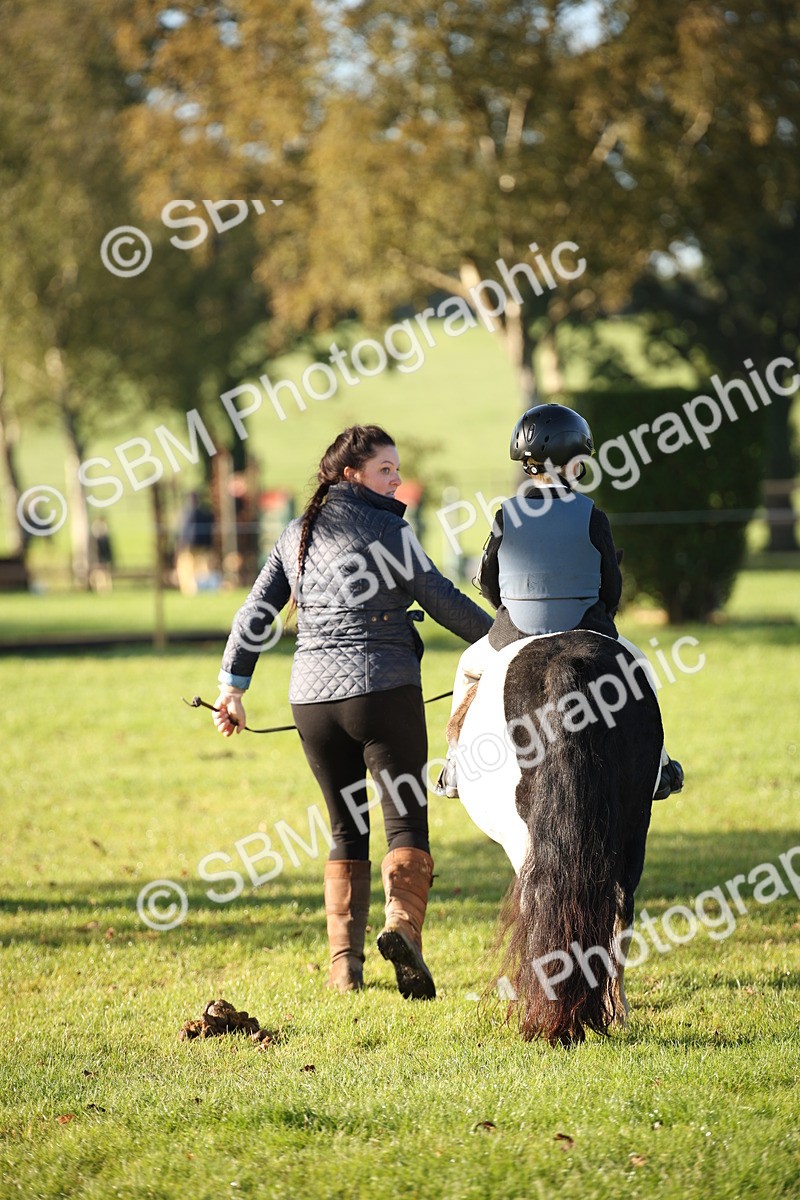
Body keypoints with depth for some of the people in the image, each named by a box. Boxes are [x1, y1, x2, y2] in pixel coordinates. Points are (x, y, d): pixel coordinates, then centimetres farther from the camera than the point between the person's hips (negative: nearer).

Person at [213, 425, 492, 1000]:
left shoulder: (298, 534, 14)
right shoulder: (384, 527, -2)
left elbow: (255, 612, 13)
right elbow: (442, 600, -4)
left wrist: (233, 686, 16)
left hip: (313, 698, 5)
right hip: (383, 690, -5)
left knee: (347, 828, 14)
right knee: (407, 818, -3)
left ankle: (345, 962, 8)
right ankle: (403, 926, -26)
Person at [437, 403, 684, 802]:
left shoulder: (506, 517, -7)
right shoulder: (592, 518, -10)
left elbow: (486, 582, 2)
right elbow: (611, 585, -4)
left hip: (514, 636, 1)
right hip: (586, 634, -1)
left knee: (469, 666, 31)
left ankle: (454, 769, 28)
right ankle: (655, 766, 32)